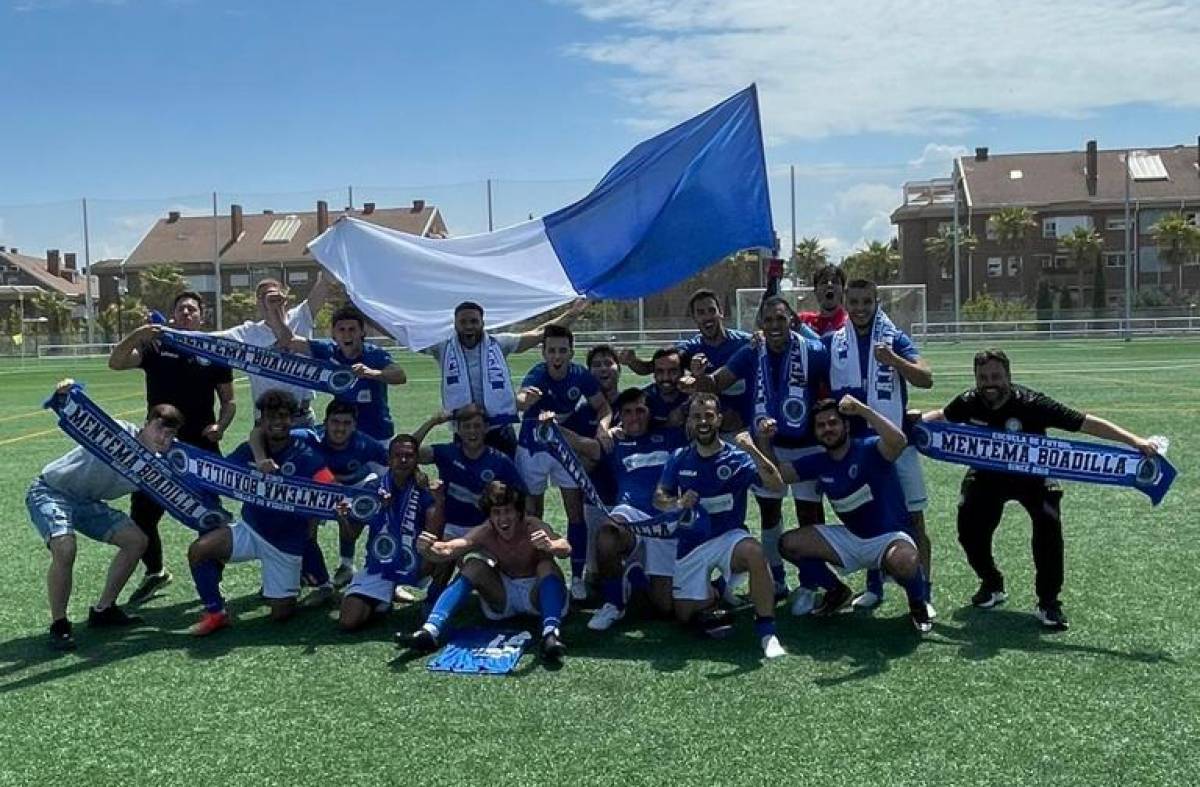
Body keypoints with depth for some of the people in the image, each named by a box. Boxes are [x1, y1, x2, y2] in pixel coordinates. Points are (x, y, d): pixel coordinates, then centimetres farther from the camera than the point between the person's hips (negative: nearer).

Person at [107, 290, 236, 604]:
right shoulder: (155, 347, 4)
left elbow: (229, 401, 8)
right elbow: (115, 363, -12)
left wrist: (221, 426, -11)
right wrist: (135, 335, -29)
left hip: (201, 449, -1)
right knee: (142, 515, 8)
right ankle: (155, 572, 33)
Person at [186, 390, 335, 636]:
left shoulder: (305, 456, -16)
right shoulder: (250, 451, -3)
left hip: (286, 542, -3)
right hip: (250, 530, 3)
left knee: (280, 614, 0)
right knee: (198, 550, -21)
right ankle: (215, 613, 0)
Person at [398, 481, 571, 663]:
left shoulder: (533, 527, -22)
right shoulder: (485, 533, -13)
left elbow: (566, 549, -41)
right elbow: (447, 550, -28)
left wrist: (550, 546, -65)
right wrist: (427, 549, -50)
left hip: (537, 594, -3)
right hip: (504, 597, 3)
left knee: (547, 564, -31)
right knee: (473, 565, -20)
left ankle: (551, 633, -49)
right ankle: (430, 631, -30)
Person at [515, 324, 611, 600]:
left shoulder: (581, 376, -17)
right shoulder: (537, 375, -27)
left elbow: (602, 406, -4)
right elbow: (520, 402, -48)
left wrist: (603, 426, -26)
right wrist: (526, 399, -72)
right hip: (532, 449, -2)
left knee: (576, 512, -1)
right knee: (532, 515, 7)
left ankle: (577, 577, 10)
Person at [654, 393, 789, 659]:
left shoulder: (737, 458, -8)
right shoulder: (679, 458, 1)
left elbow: (777, 486, -20)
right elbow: (658, 498, 6)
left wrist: (752, 451, -32)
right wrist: (677, 503, -16)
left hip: (728, 537, -3)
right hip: (690, 544, 3)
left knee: (753, 551, -37)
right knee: (685, 614, 3)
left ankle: (766, 630, -26)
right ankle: (713, 594, 36)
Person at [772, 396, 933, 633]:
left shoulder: (868, 450, -17)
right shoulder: (818, 463, 1)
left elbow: (898, 442, -39)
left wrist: (862, 410, -41)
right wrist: (765, 441, -11)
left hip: (889, 537, -6)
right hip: (849, 538, 6)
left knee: (905, 561, -40)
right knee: (789, 544, -7)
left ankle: (918, 603, -2)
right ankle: (836, 591, 17)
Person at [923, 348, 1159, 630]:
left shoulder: (1031, 403, -31)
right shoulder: (969, 403, -20)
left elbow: (1087, 423, -33)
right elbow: (941, 415, 3)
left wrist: (1134, 441, -40)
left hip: (1032, 474, -3)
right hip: (988, 475, 3)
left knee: (1048, 523, -24)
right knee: (969, 528, -5)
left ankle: (1048, 602, -7)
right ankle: (992, 585, 25)